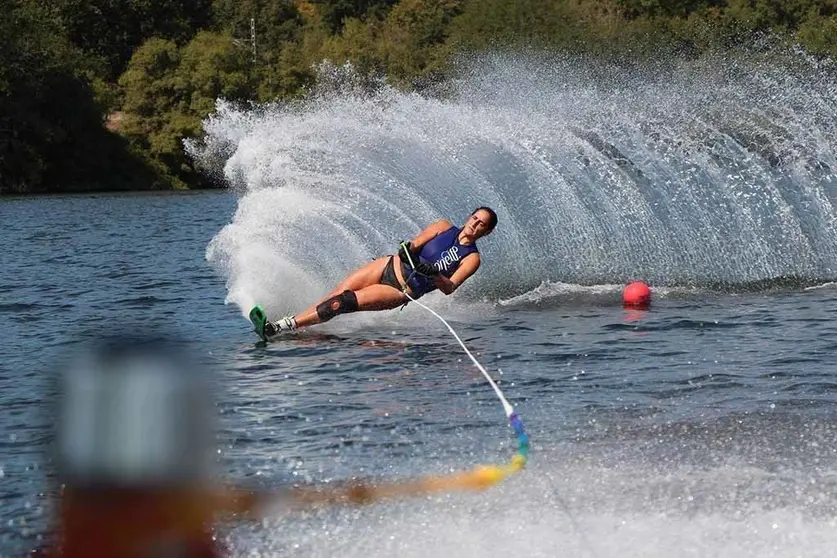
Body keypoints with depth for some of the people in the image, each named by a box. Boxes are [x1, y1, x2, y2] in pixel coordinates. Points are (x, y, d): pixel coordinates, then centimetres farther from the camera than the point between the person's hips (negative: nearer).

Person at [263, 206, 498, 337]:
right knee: (338, 293, -12)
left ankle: (283, 327, -18)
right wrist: (408, 248, -26)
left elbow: (450, 287, -15)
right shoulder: (445, 227, 6)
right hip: (391, 267, 3)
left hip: (403, 291, -3)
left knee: (343, 303, -16)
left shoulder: (471, 259, -4)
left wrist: (433, 273, -35)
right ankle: (283, 322, -11)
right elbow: (415, 243, -2)